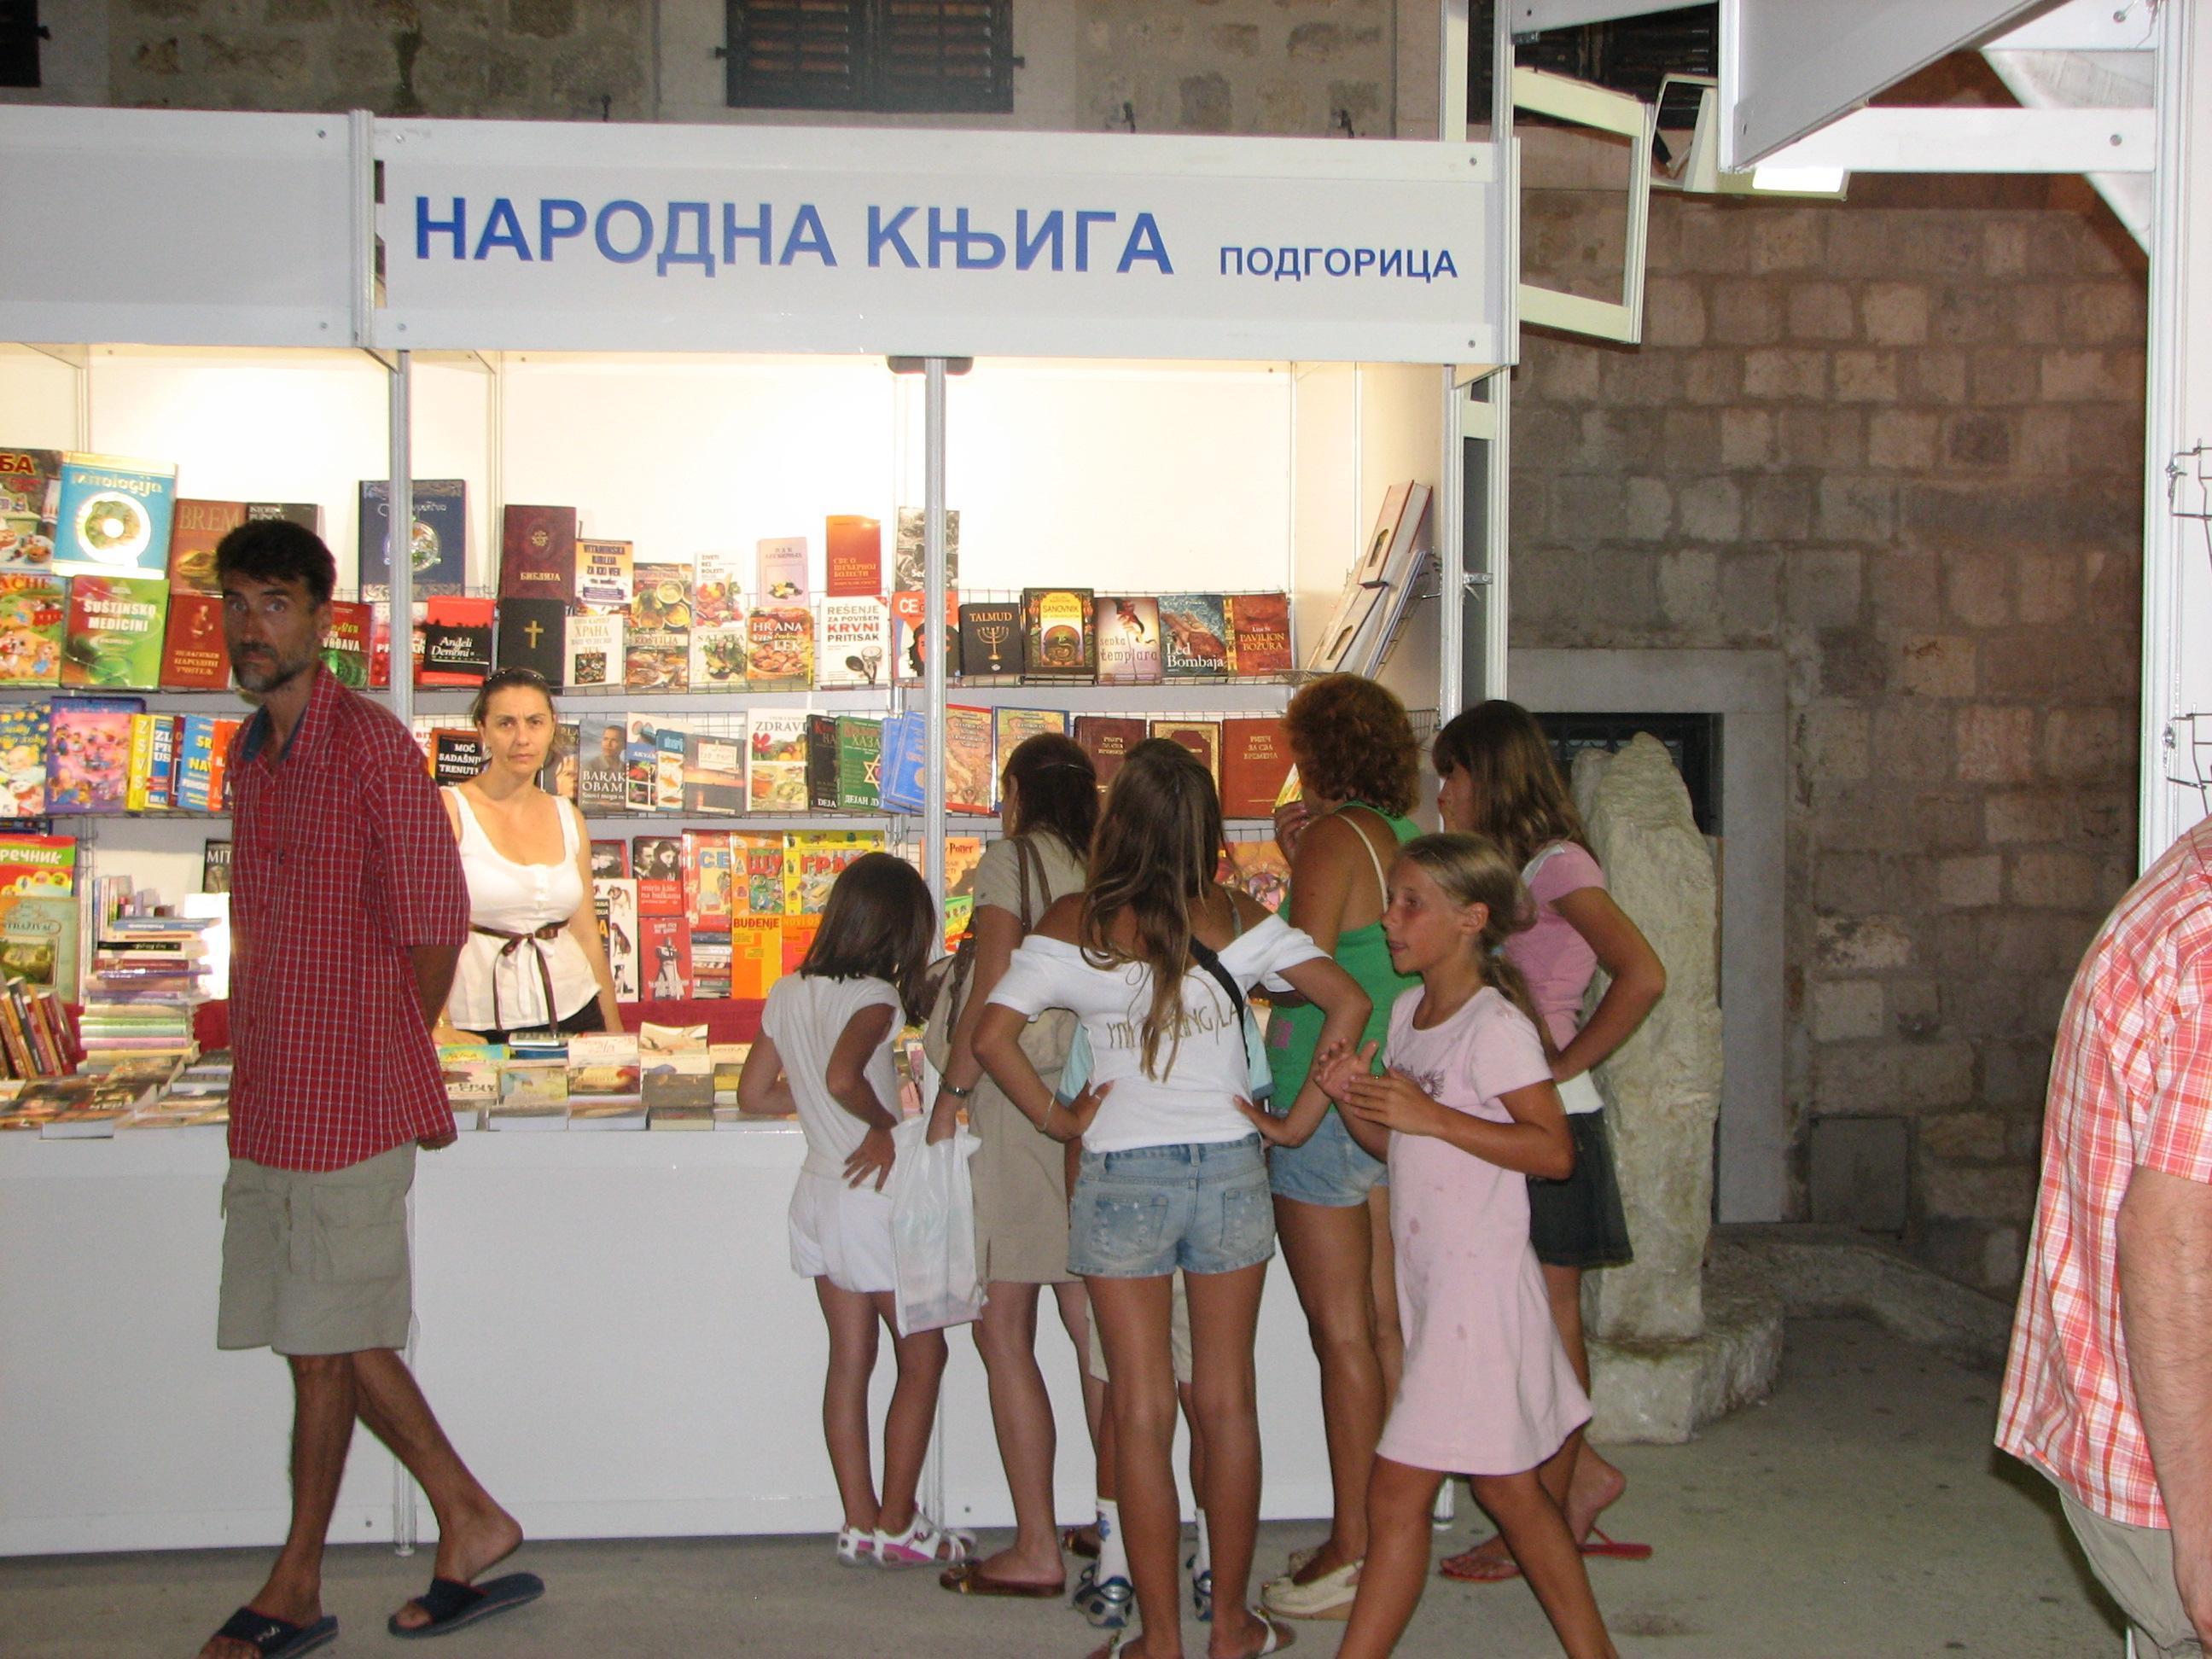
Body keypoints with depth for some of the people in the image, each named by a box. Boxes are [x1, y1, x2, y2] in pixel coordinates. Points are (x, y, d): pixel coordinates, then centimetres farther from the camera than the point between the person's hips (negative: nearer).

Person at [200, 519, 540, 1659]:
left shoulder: (371, 743, -11)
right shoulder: (251, 753, 15)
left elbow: (435, 922, -9)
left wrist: (386, 1058, -1)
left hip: (346, 1097, -8)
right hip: (269, 1099, 8)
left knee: (324, 1346, 2)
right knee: (334, 1341, 12)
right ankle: (471, 1527, 24)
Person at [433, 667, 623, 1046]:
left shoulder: (568, 819, 10)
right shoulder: (447, 810, -5)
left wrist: (615, 1029, 16)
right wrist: (439, 1027, -22)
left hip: (573, 1015, 4)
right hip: (477, 1029, -4)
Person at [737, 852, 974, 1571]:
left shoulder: (787, 994, 4)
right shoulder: (874, 998, -18)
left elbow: (753, 1093, 9)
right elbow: (842, 1076, -35)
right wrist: (885, 1123, -18)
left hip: (818, 1193, 7)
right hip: (874, 1198, -7)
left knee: (850, 1358, 13)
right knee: (922, 1357, 7)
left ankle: (860, 1522, 18)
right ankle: (897, 1525, 11)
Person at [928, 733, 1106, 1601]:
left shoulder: (1011, 858, -5)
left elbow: (991, 994, -11)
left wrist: (950, 1096, -6)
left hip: (1018, 1099, -7)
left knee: (1004, 1330, -1)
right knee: (1092, 1326, 11)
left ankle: (1036, 1550, 2)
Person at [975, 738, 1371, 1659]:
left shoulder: (1073, 925, -4)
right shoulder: (1235, 918, 1)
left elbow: (992, 1034, -13)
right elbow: (1348, 1001, -4)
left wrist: (1060, 1119, -2)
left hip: (1121, 1178, -1)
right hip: (1230, 1170, 2)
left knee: (1140, 1413, 7)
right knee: (1227, 1402, 12)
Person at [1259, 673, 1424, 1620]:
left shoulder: (1334, 837, -13)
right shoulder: (1408, 838, 10)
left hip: (1326, 1104, -8)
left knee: (1342, 1334, -3)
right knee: (1385, 1325, 13)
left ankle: (1352, 1553, 4)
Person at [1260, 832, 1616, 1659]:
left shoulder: (1495, 1025, -14)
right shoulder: (1407, 1011, 11)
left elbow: (1555, 1150, -21)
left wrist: (1431, 1116, -23)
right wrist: (1349, 1097, -3)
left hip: (1477, 1281, -9)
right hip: (1428, 1278, 9)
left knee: (1398, 1488, -6)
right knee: (1505, 1485, 14)